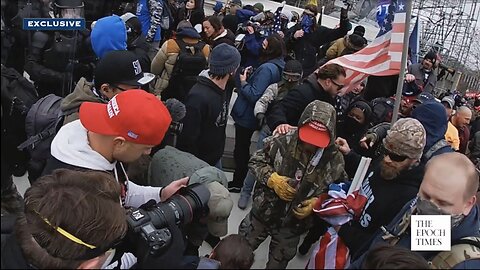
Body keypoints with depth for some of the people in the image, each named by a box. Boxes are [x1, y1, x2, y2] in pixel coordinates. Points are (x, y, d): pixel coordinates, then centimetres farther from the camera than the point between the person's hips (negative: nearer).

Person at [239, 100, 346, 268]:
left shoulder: (335, 160, -17)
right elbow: (255, 161, -9)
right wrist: (272, 179, -25)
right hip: (262, 213, -1)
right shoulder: (282, 142, -23)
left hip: (293, 224, 1)